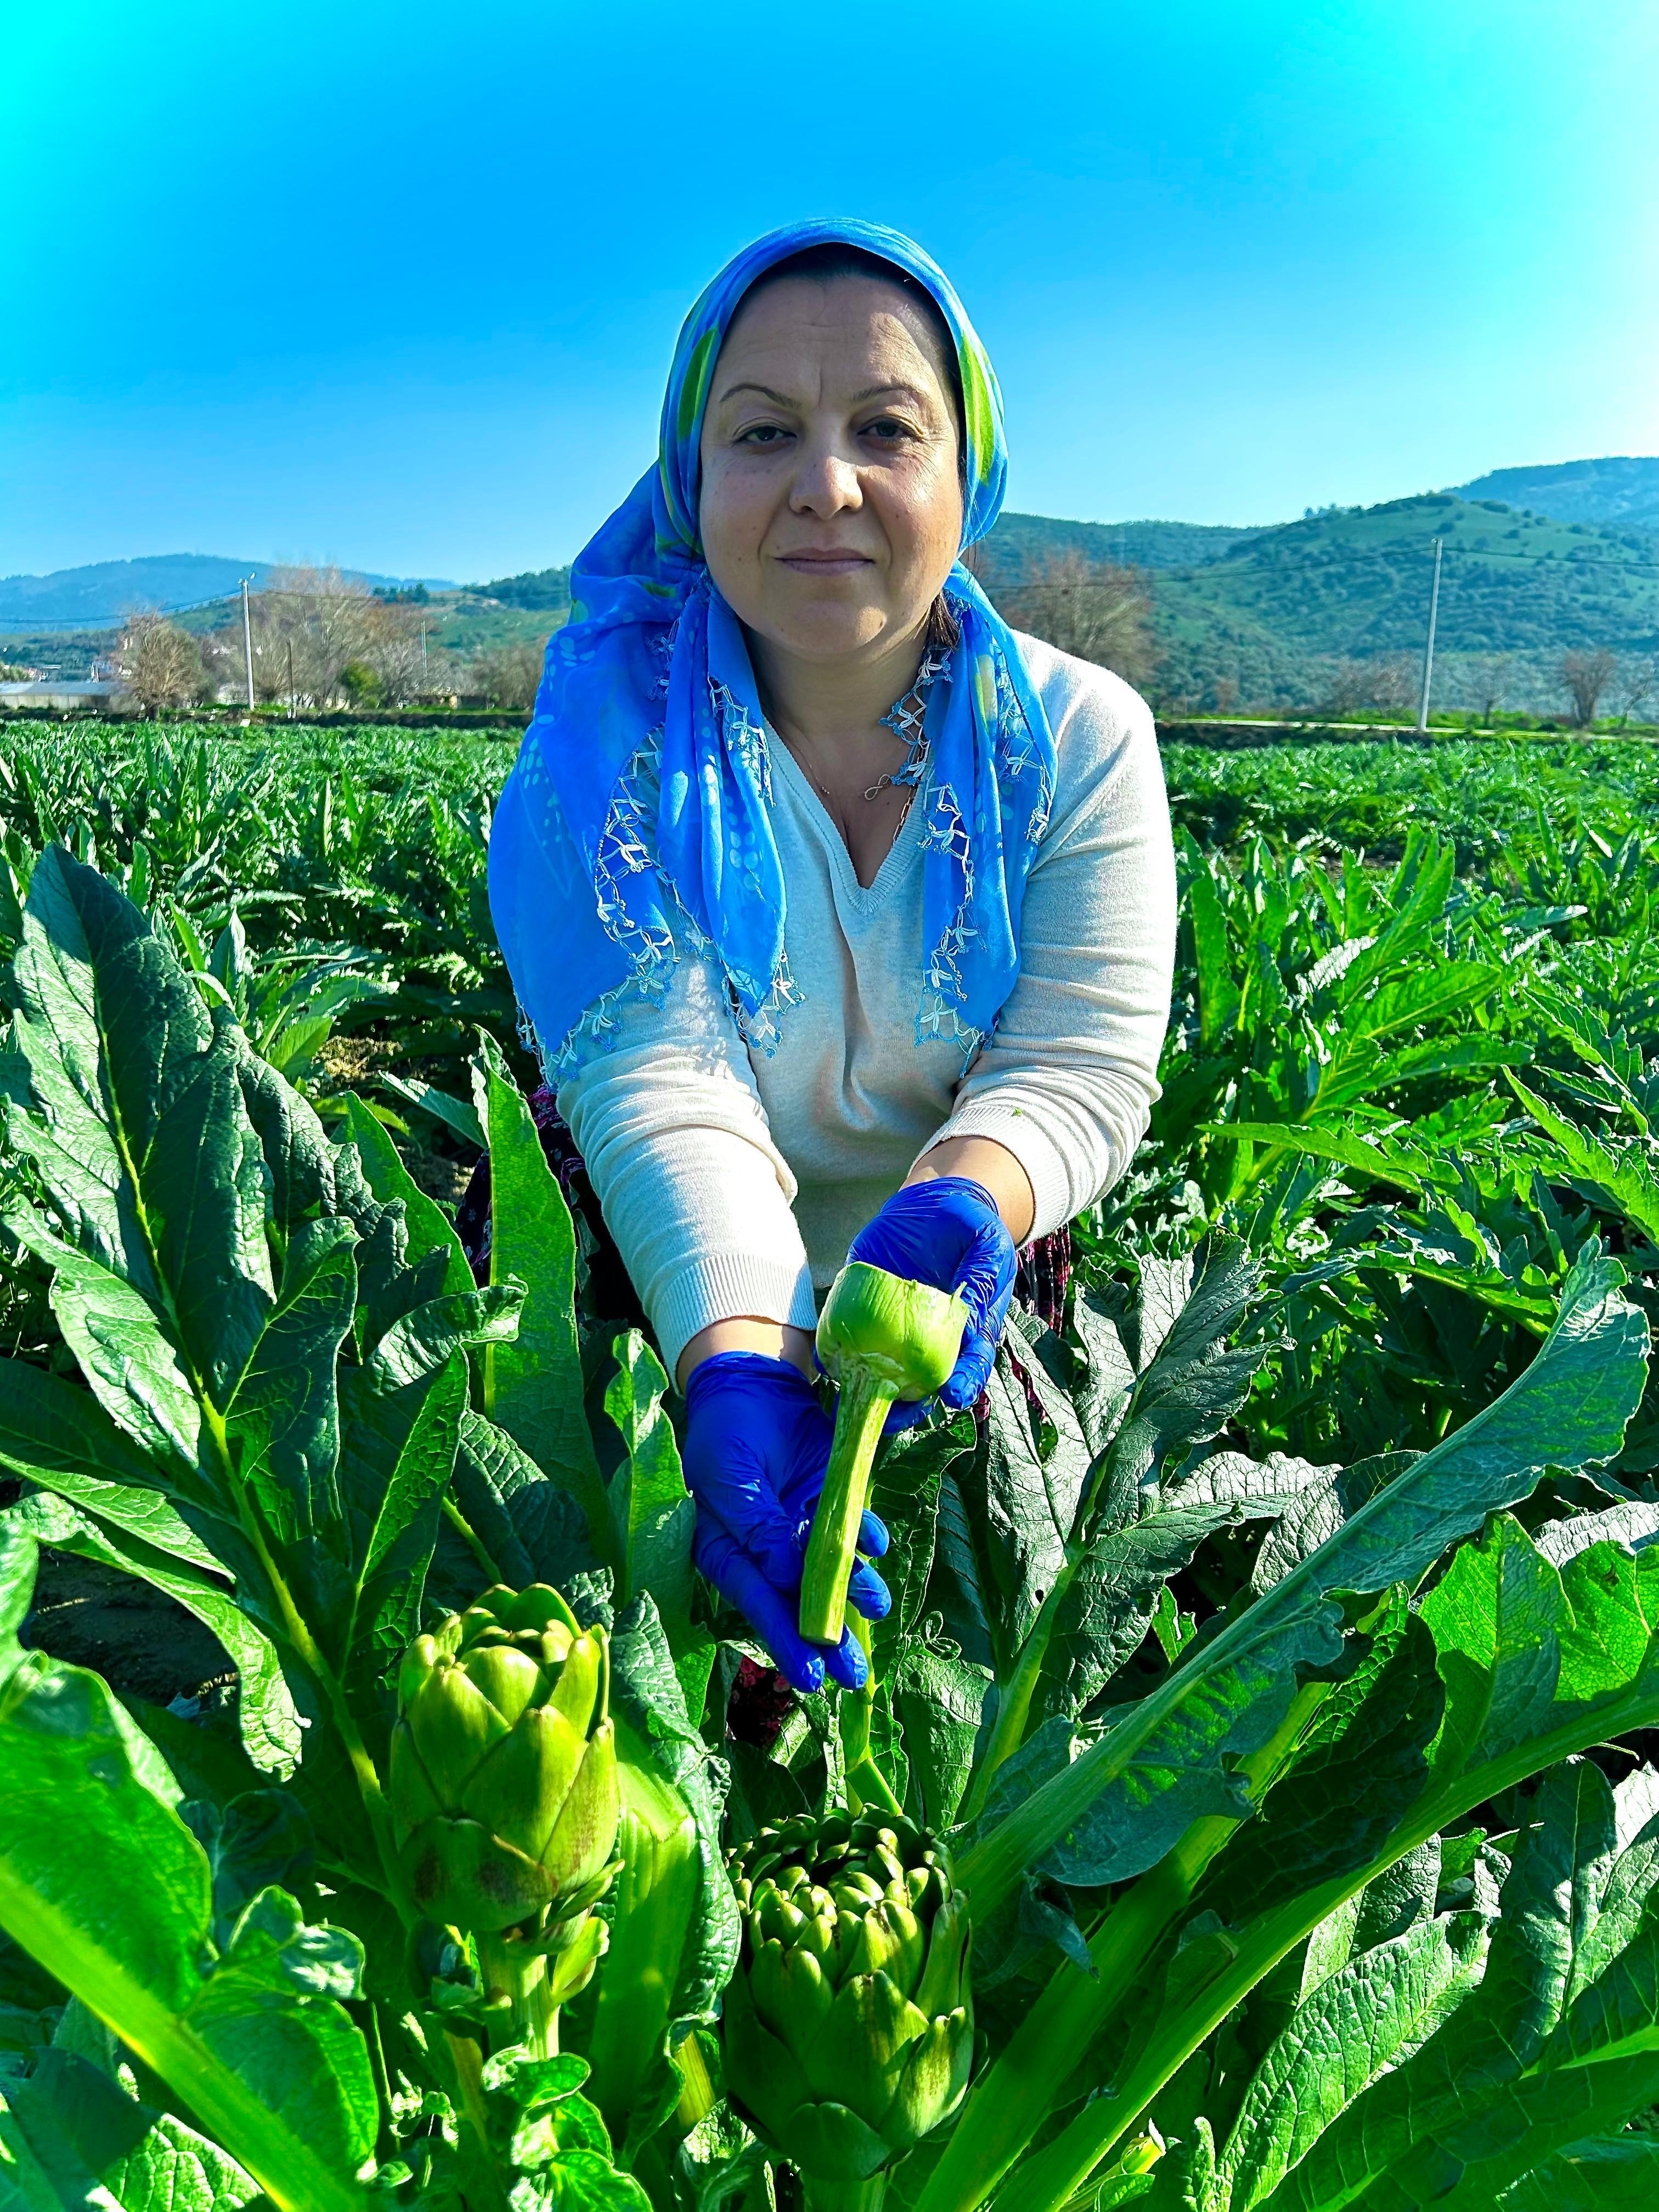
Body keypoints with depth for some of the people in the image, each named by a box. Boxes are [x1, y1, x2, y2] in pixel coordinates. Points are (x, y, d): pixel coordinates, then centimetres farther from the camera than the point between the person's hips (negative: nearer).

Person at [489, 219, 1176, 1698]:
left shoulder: (1081, 735, -5)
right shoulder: (610, 741, -10)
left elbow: (1079, 1067, -13)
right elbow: (660, 1077, -22)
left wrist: (962, 1206, -37)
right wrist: (739, 1369, -39)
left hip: (968, 1309, 1)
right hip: (693, 1300, 0)